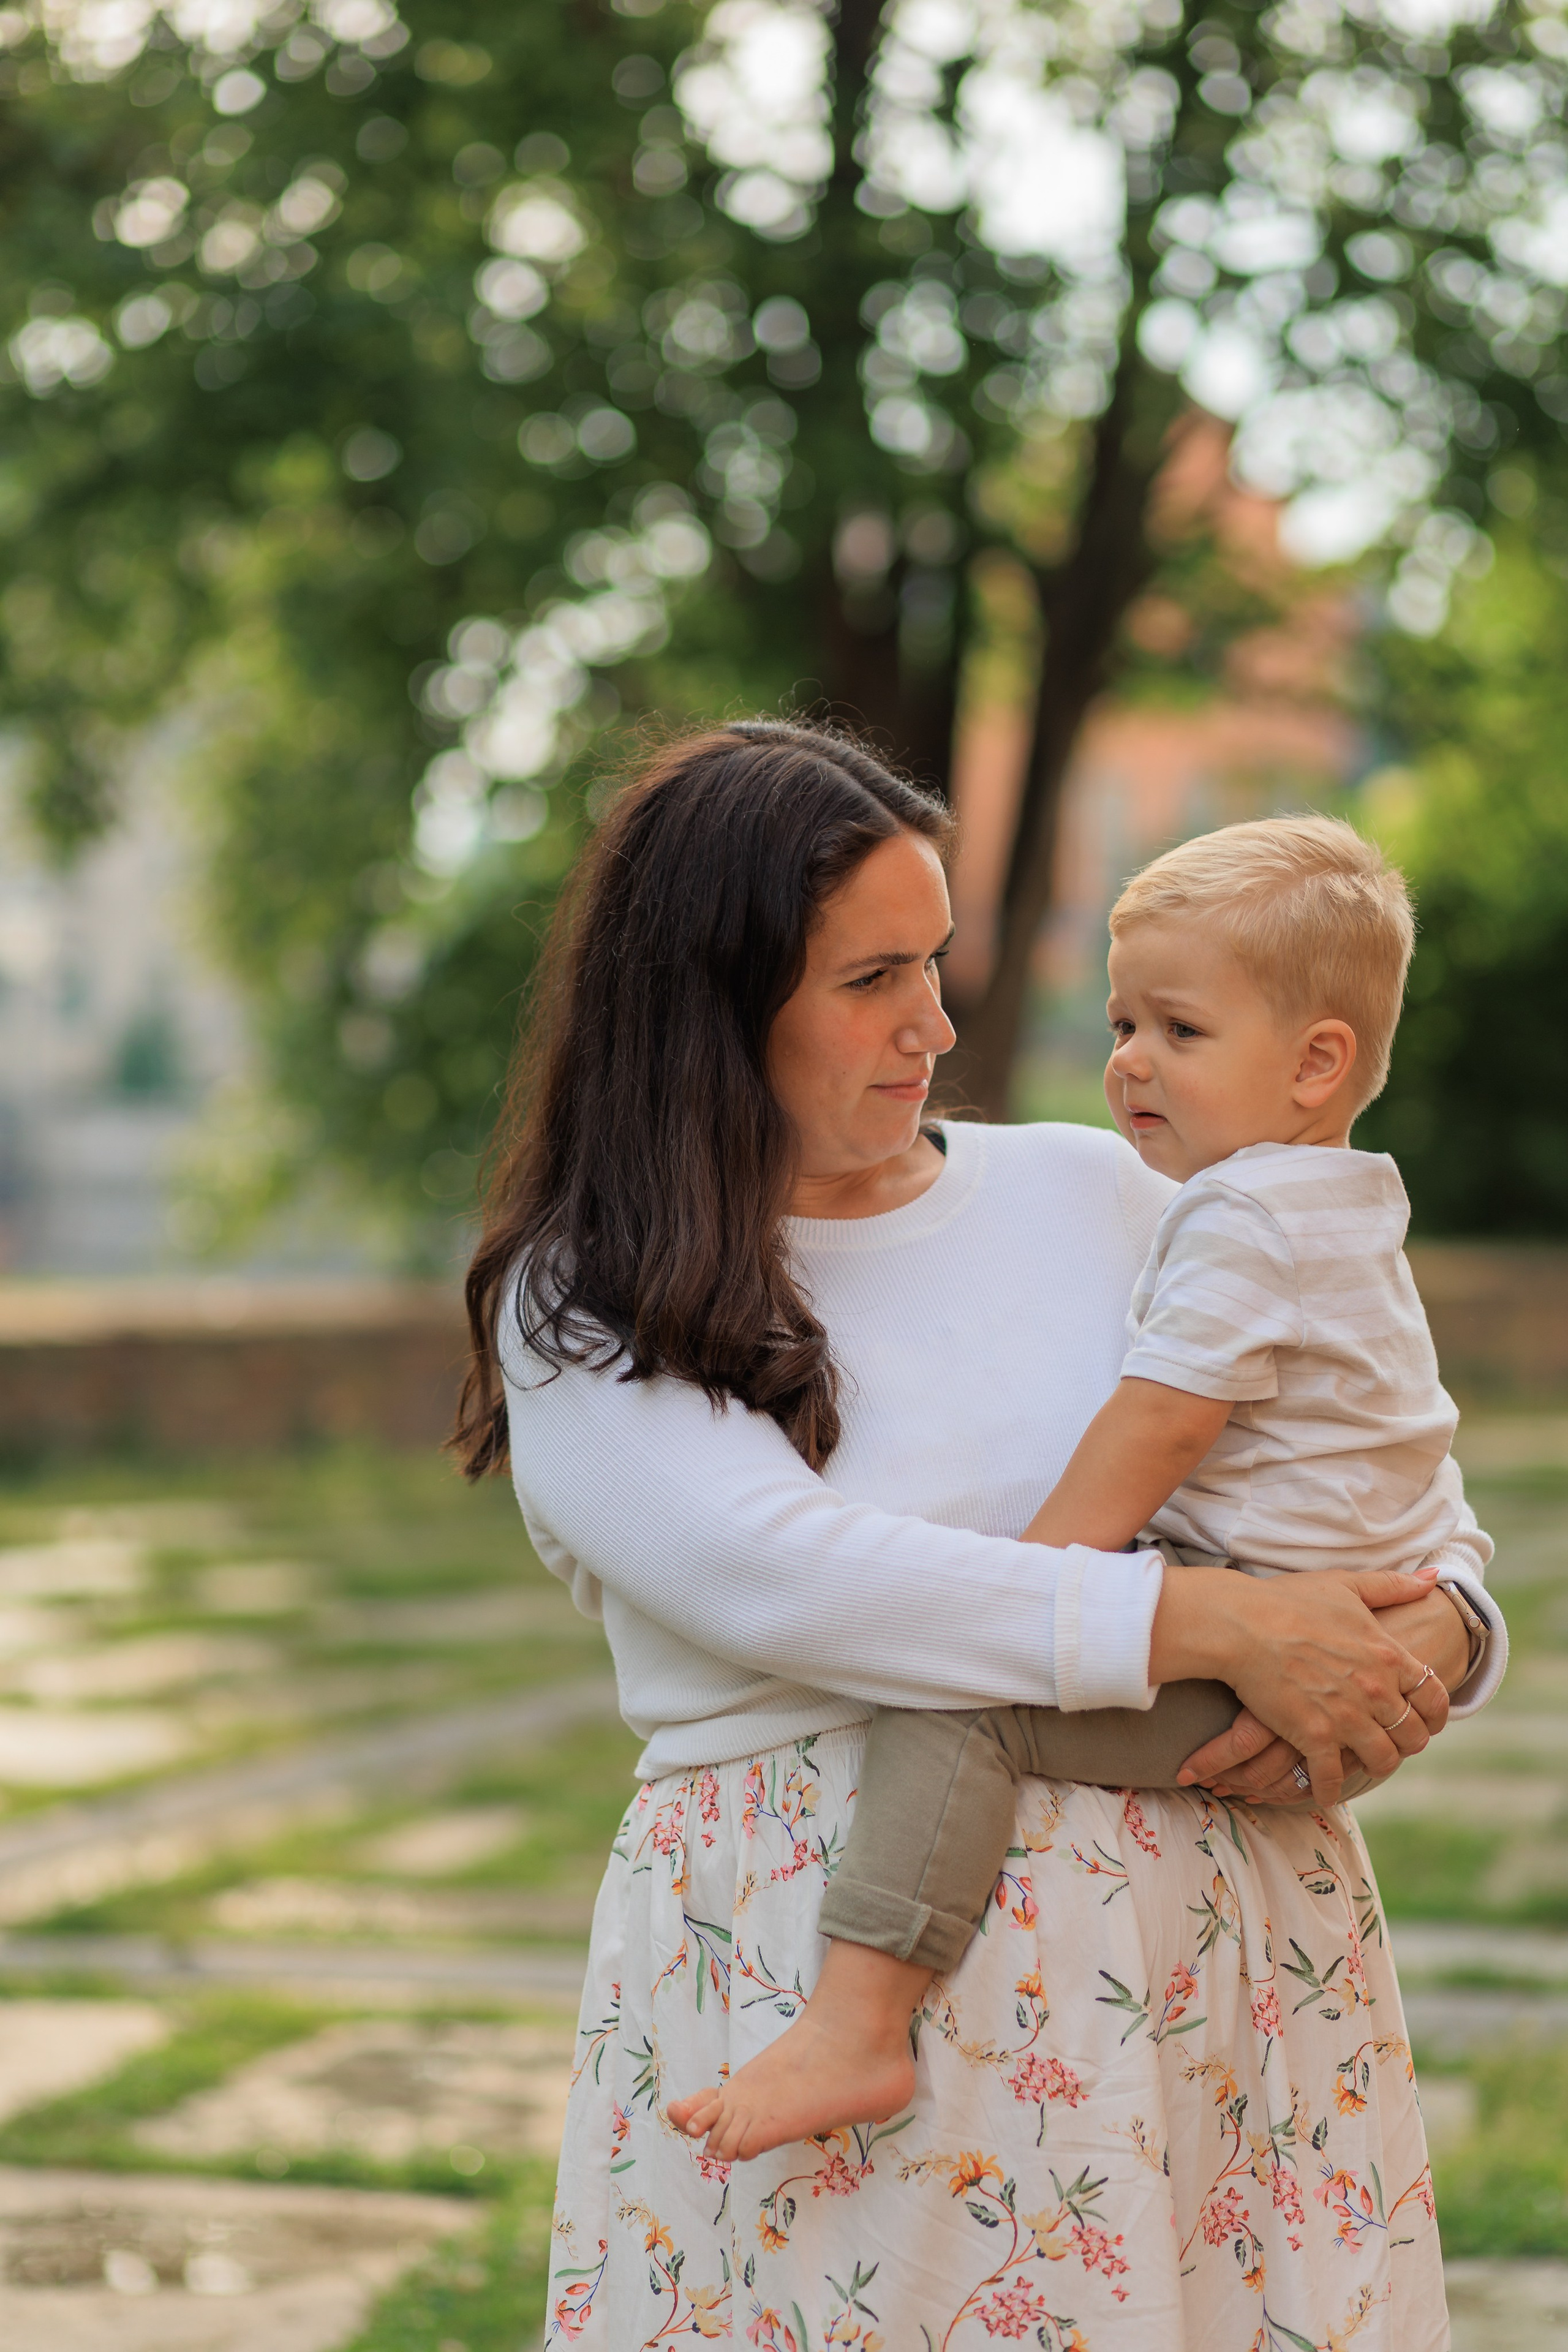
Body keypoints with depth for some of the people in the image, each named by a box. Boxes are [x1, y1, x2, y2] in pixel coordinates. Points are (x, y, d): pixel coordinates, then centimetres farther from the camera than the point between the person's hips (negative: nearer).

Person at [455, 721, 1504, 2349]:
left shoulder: (1094, 1195, 12)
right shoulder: (583, 1310, 1)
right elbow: (779, 1577, -16)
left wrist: (1436, 1637, -8)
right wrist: (1210, 1626, -20)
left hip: (1212, 1951, 3)